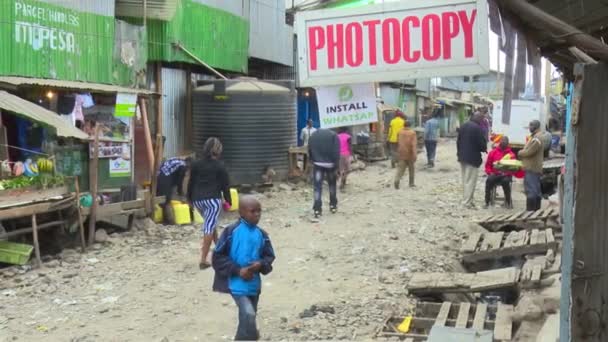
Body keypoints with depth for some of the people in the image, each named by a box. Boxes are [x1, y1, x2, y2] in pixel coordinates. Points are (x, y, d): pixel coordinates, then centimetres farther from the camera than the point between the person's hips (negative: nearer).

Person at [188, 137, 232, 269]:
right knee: (209, 227, -5)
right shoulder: (219, 166, -3)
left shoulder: (196, 164, 9)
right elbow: (225, 185, -2)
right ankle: (203, 260, -9)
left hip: (197, 200, 5)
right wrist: (228, 200, 8)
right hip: (212, 199, -5)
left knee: (210, 224, 25)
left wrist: (190, 199, 22)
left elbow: (191, 183, 12)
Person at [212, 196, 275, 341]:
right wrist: (238, 270, -18)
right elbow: (218, 257, -10)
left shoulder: (261, 234, 2)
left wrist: (260, 265, -14)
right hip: (237, 283, -5)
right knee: (248, 315, -21)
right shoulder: (231, 231, -12)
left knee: (248, 317, 17)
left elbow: (269, 256, 9)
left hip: (254, 284, 5)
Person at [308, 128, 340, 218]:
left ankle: (317, 209, -10)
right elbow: (336, 153, -8)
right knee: (332, 185, 18)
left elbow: (309, 151, 9)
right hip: (330, 164, -1)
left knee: (317, 187, -1)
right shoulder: (333, 135, 1)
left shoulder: (313, 135, 12)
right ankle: (333, 205, 27)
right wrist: (336, 168, -8)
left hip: (317, 164, 1)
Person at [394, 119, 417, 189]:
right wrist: (414, 155, -18)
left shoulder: (400, 132, 2)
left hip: (401, 154, 2)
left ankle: (397, 180, -27)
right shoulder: (412, 133, -8)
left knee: (400, 168, -3)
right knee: (411, 169, 14)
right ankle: (411, 183, 20)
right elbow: (413, 145, -16)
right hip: (410, 154, -2)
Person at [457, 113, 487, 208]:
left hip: (462, 157, 8)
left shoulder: (463, 126, 7)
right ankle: (467, 202, -2)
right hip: (472, 158, -8)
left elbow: (458, 140, 11)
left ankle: (466, 199, 23)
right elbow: (482, 144, -16)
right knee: (470, 181, -3)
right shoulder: (478, 128, -17)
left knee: (465, 180, 16)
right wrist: (484, 149, 6)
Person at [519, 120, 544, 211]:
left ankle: (530, 210, -10)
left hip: (531, 169, -11)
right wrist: (522, 153, 9)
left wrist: (520, 153, -3)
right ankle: (536, 209, 20)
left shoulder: (536, 139, -16)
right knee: (536, 190, 14)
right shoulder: (536, 136, 18)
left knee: (531, 190, -10)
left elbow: (528, 152, -21)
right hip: (535, 168, 11)